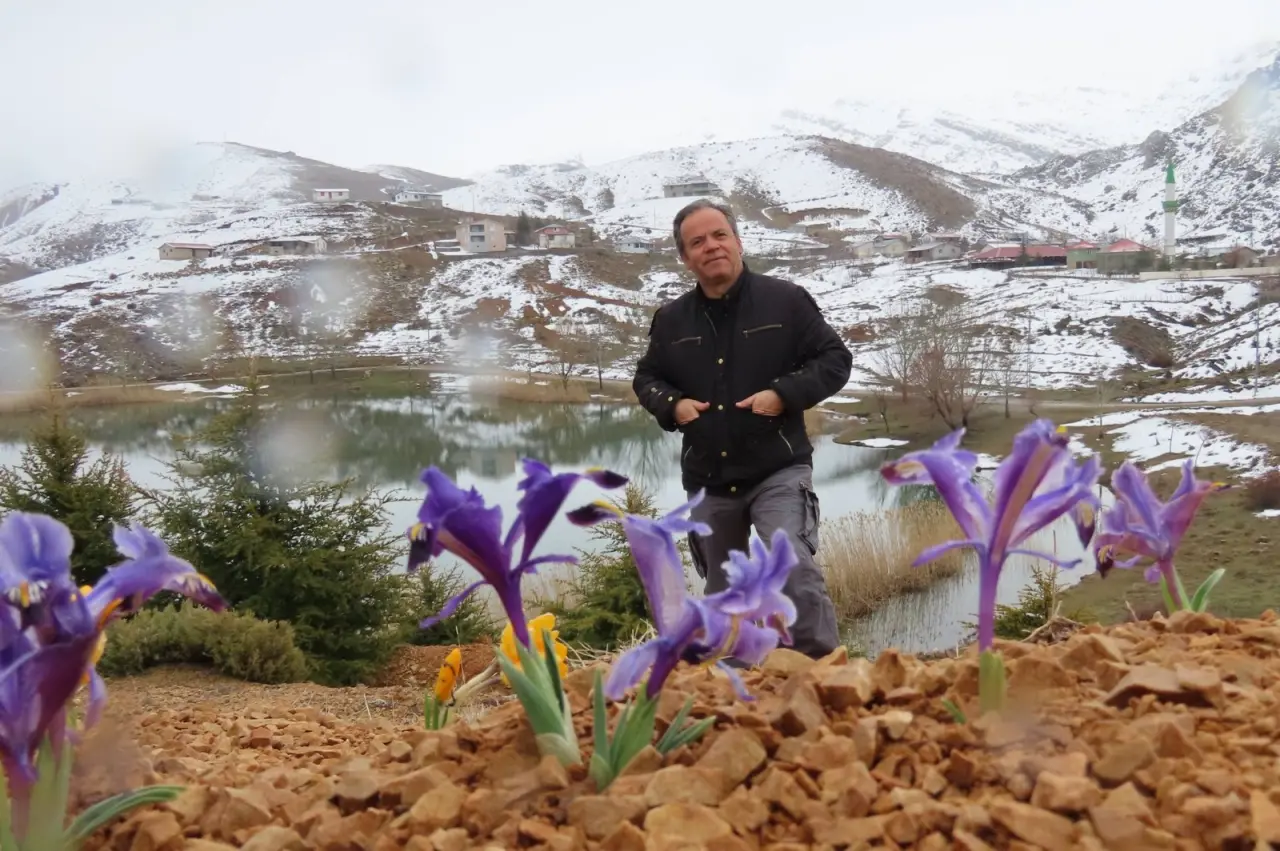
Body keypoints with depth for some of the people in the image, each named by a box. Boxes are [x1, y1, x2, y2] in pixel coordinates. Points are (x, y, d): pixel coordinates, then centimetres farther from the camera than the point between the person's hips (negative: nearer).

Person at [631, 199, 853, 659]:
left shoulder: (785, 300, -4)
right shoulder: (671, 319, 6)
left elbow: (835, 359, -2)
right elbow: (646, 378, 19)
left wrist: (784, 393, -17)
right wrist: (672, 405, -4)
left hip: (778, 471, -4)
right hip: (707, 481, 4)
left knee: (794, 568, -23)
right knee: (722, 594, 15)